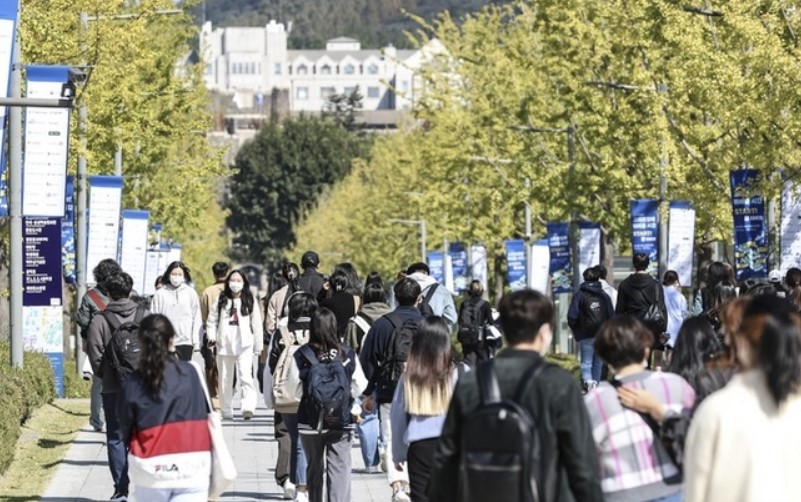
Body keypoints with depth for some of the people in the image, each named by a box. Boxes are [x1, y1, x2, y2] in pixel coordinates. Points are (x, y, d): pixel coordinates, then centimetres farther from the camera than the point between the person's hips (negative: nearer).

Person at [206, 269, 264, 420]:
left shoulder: (250, 301, 9)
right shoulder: (221, 300, 11)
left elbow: (256, 324, 9)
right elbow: (212, 320, 12)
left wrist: (258, 345, 6)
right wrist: (212, 337, -3)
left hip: (244, 345, -2)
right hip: (224, 345, 2)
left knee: (246, 376, -18)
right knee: (225, 379, 7)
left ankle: (248, 408, -30)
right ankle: (226, 411, 15)